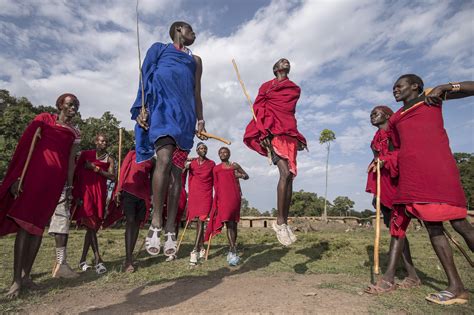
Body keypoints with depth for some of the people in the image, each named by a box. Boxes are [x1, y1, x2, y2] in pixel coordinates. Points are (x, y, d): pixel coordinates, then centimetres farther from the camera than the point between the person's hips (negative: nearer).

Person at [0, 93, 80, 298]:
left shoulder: (74, 133, 18)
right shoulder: (45, 118, 9)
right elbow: (24, 143, 1)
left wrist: (69, 187, 9)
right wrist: (17, 176, -8)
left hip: (56, 178, 3)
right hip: (35, 171, -3)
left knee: (38, 226, 4)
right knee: (24, 224, -5)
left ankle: (26, 275, 12)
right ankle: (16, 280, 0)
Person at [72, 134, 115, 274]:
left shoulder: (108, 159, 11)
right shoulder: (85, 154, 9)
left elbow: (112, 177, -1)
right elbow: (76, 172, 7)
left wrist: (97, 169, -10)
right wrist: (76, 193, 0)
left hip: (99, 192, 3)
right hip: (85, 190, -2)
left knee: (93, 226, 6)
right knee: (90, 224, -13)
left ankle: (82, 260, 18)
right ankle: (97, 259, -14)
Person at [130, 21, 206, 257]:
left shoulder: (195, 60, 29)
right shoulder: (159, 48, 20)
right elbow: (145, 78, 8)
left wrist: (200, 120, 9)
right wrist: (142, 108, -8)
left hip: (185, 114, 4)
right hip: (161, 107, -3)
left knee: (177, 170, -7)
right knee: (164, 159, -27)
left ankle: (170, 228, -7)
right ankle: (156, 222, -21)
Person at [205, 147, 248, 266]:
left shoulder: (235, 166, 14)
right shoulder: (216, 168, 16)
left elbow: (247, 176, 20)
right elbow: (216, 184, 18)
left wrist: (241, 175, 2)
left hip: (235, 196, 1)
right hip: (223, 197, 0)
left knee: (234, 223, 3)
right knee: (229, 222, -12)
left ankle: (232, 250, 12)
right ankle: (233, 252, -13)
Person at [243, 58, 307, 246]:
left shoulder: (295, 89, 26)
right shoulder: (267, 86, 15)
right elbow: (258, 108, 3)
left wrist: (297, 137, 13)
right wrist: (263, 132, -12)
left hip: (290, 132, 5)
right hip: (272, 131, -5)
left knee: (290, 176, -5)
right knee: (285, 172, -22)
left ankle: (285, 222, 2)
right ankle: (280, 222, -14)